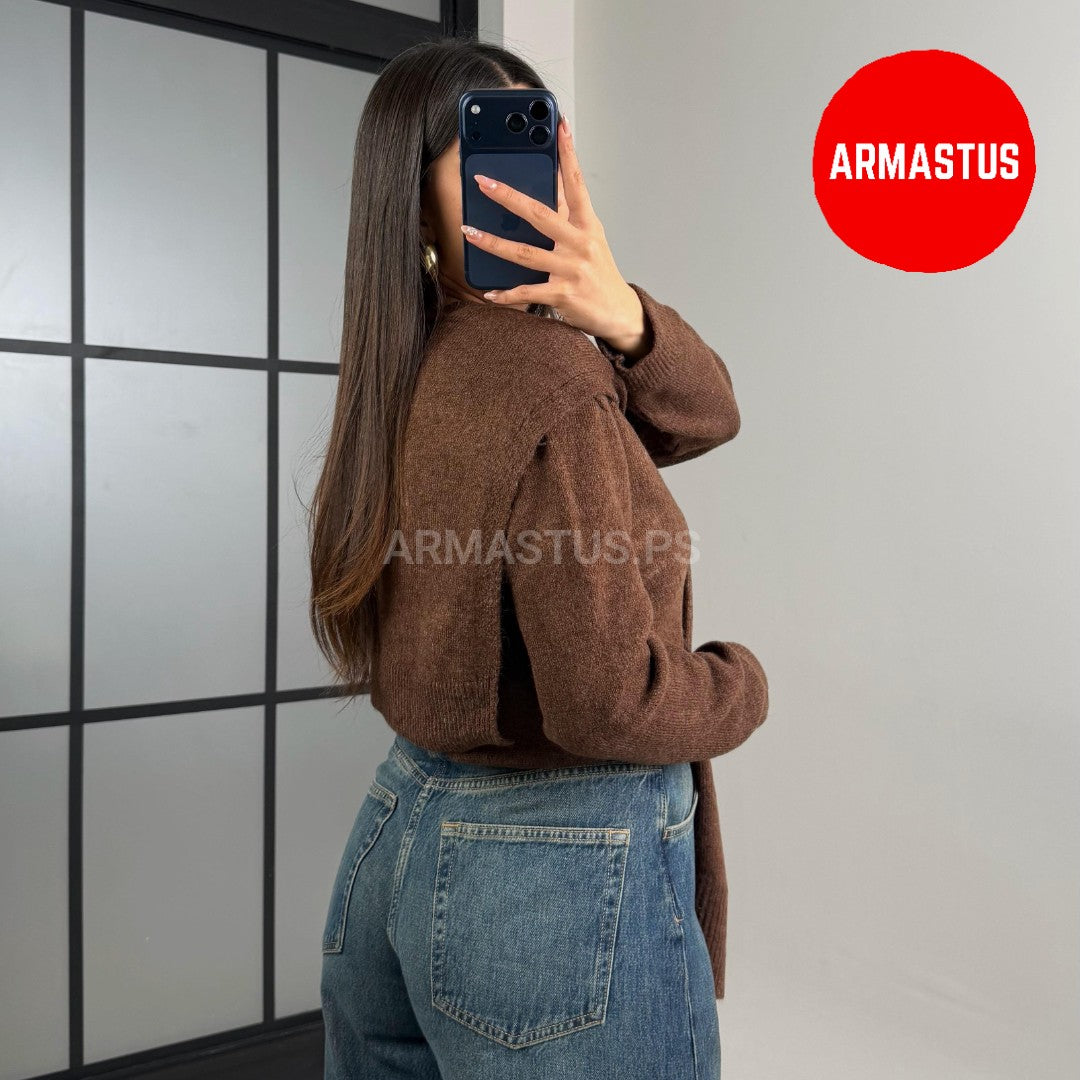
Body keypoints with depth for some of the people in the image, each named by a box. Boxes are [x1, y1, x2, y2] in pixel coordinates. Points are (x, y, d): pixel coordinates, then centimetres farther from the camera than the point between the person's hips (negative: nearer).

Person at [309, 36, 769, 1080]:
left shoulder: (407, 370, 3)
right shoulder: (549, 378, -22)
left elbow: (706, 413, 1)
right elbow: (606, 701, -25)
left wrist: (624, 319, -18)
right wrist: (741, 682, -6)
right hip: (565, 873, -8)